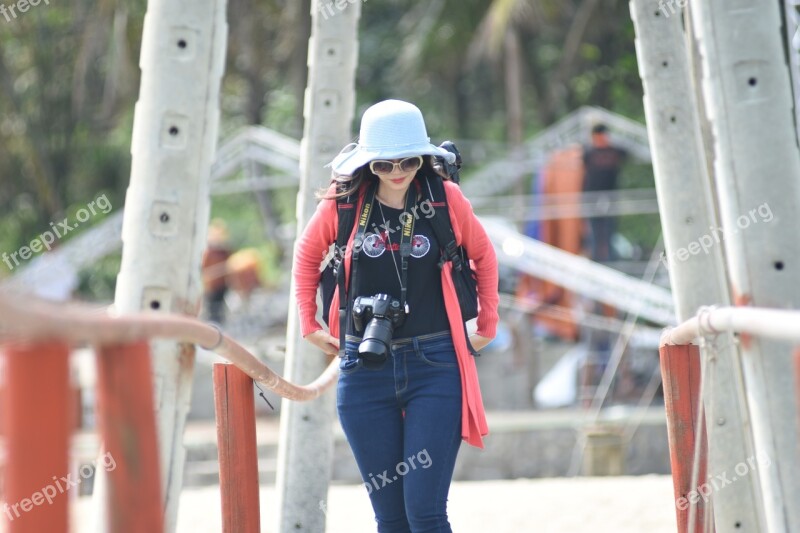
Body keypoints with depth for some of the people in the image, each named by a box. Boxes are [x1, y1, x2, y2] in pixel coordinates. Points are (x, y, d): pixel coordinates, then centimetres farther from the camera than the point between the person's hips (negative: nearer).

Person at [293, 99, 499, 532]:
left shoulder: (446, 200, -2)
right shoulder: (343, 203, 0)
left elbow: (483, 256, 15)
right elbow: (307, 256, 19)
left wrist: (487, 326, 15)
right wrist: (309, 325, 16)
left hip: (434, 367, -2)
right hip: (365, 370, 2)